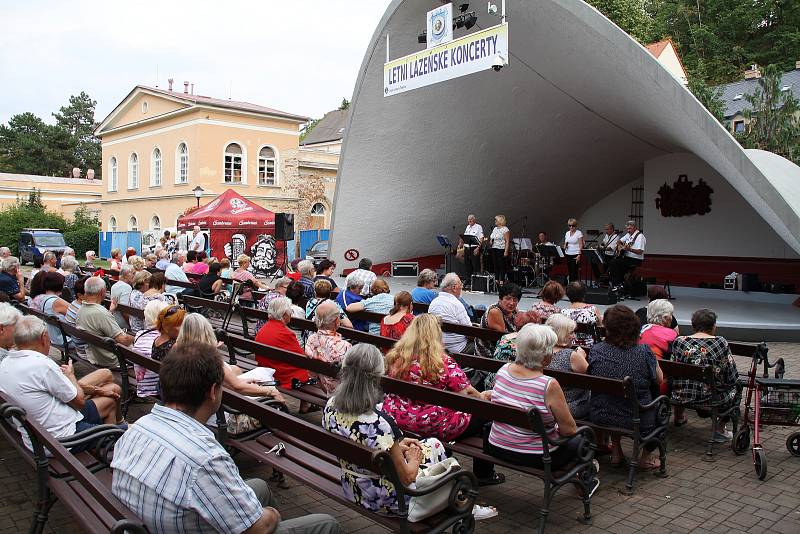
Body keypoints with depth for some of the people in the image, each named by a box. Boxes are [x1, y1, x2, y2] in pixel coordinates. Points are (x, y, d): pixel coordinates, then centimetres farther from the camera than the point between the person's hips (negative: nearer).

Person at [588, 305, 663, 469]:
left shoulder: (595, 350, -13)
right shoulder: (644, 352, -18)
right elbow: (659, 380, -1)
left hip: (600, 417, 3)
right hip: (637, 422, -2)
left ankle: (616, 452, 40)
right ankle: (645, 458, 32)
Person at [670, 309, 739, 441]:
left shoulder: (678, 342, -6)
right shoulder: (721, 343, -12)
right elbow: (732, 378, -8)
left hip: (681, 398, 3)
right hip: (711, 399, -3)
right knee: (736, 387, 24)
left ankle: (678, 417, 52)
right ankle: (720, 430, 22)